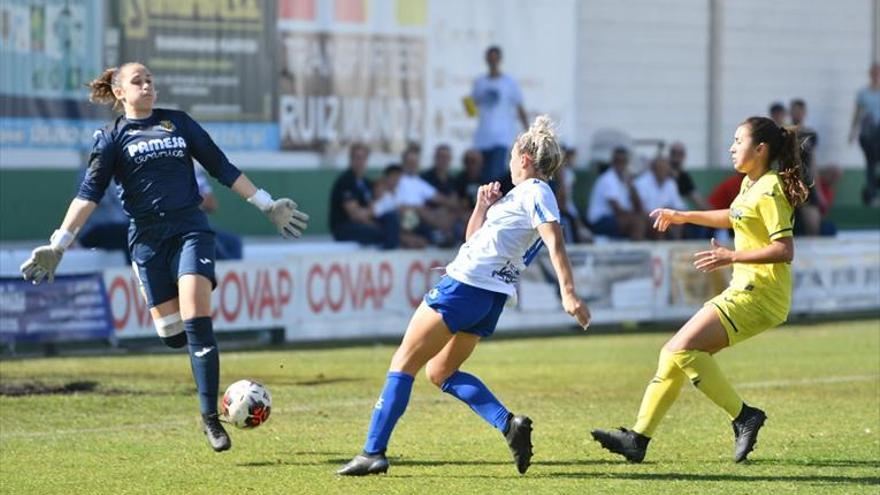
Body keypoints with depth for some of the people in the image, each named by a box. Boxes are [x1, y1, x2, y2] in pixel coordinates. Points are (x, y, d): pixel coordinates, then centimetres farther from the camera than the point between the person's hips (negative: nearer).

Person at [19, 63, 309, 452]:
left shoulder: (179, 123, 11)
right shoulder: (111, 137, 6)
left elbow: (222, 169, 16)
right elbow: (89, 194, 0)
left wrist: (267, 205, 15)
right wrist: (57, 246, -10)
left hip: (190, 230, 0)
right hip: (147, 240, 0)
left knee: (196, 324, -16)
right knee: (172, 333, -2)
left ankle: (210, 417, -13)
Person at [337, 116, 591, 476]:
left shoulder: (535, 193, -9)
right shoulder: (521, 194, 21)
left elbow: (556, 245, -23)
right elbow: (474, 239, 27)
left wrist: (568, 294, -33)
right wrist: (483, 207, 10)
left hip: (464, 285, -10)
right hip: (490, 298, 10)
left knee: (402, 364, -4)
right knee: (440, 373, 17)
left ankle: (373, 452, -6)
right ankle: (509, 424, 0)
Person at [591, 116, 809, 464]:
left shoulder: (770, 191, -14)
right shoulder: (751, 185, 15)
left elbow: (785, 250, -22)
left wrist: (732, 256, -24)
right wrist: (684, 217, 38)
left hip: (760, 294, -10)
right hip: (744, 291, 10)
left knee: (683, 349, -20)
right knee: (673, 354, 6)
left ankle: (743, 417, -13)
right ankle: (638, 438, 9)